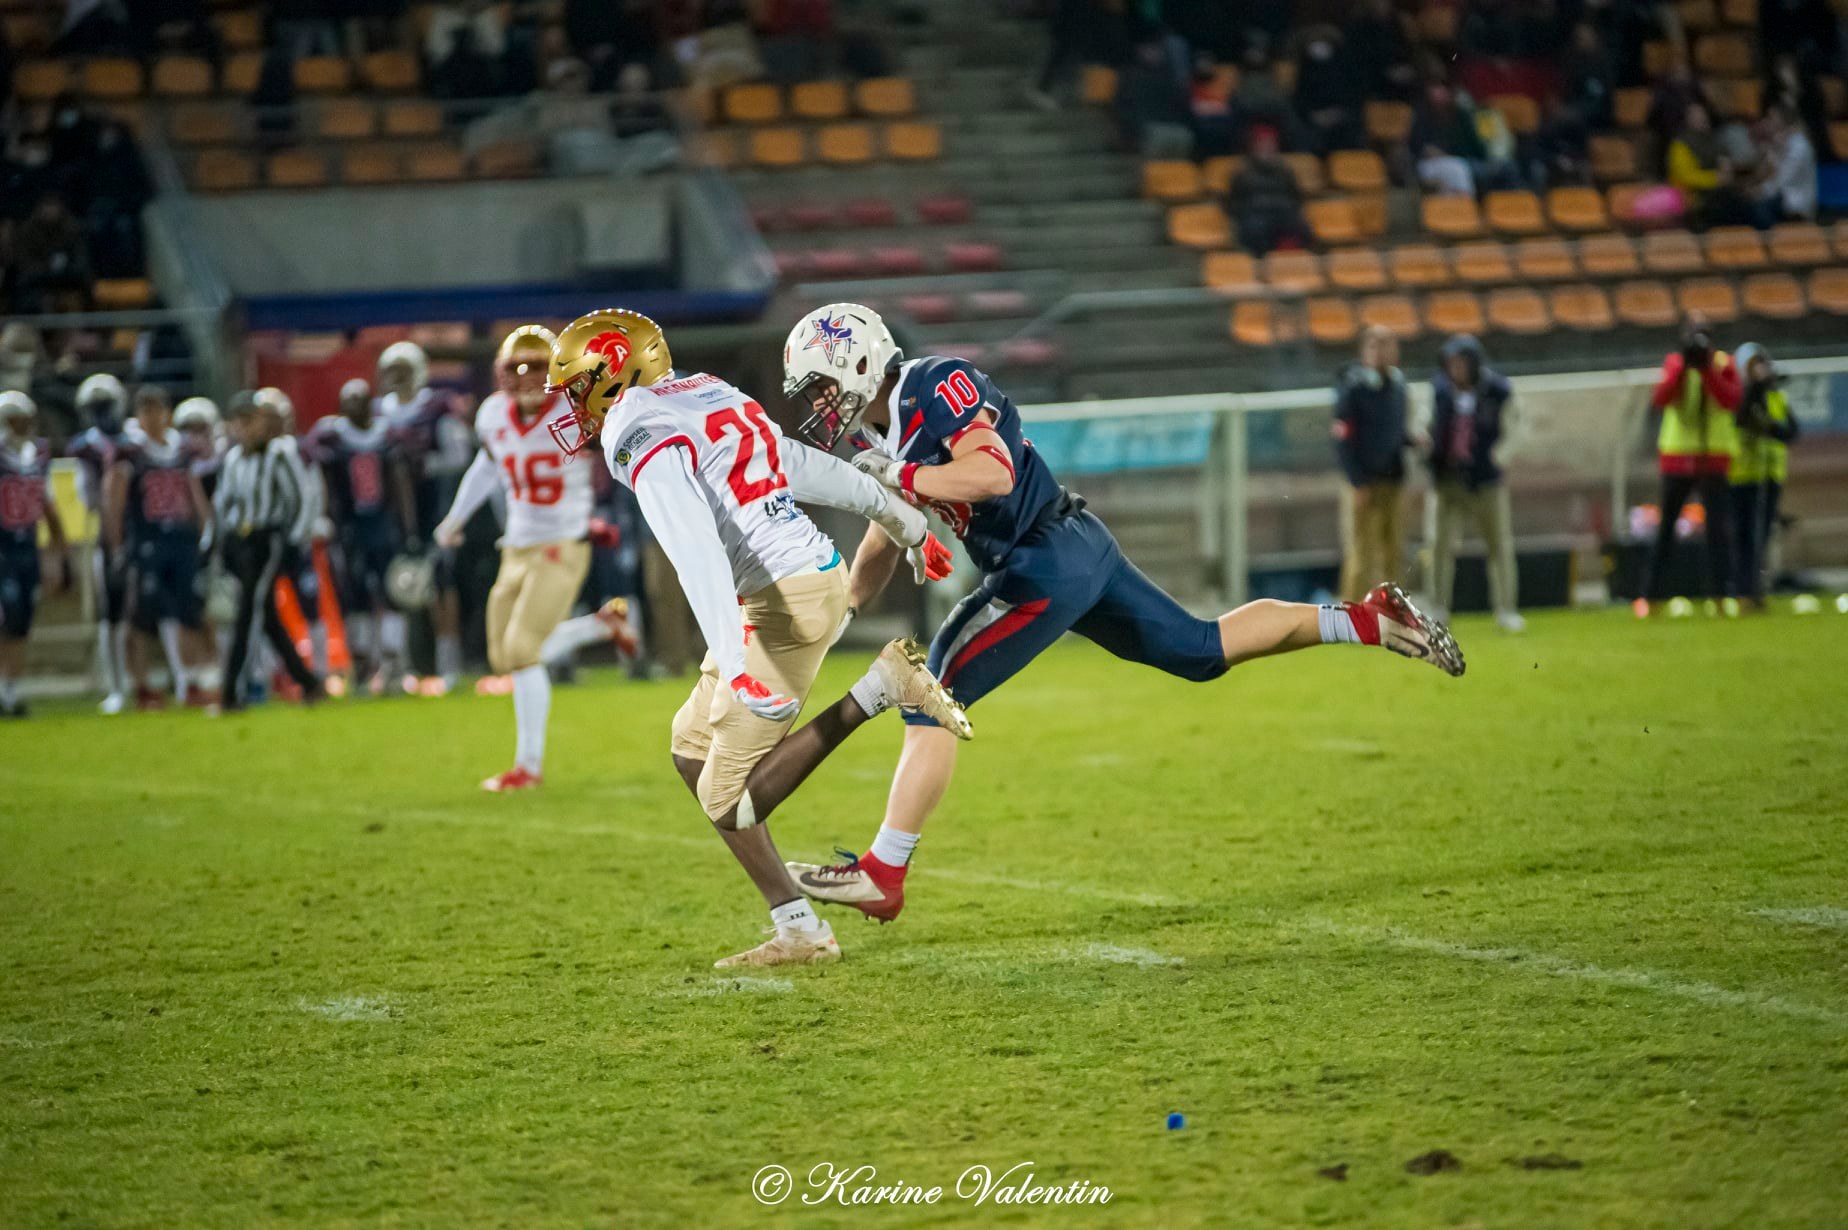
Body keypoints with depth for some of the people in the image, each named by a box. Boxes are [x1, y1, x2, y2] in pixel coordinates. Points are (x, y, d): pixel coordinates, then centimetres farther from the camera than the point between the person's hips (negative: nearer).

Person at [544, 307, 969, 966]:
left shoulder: (643, 441, -12)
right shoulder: (710, 399, 16)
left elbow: (698, 554, -27)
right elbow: (810, 468, 24)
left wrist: (734, 660, -37)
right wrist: (905, 523, 35)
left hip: (784, 601, -10)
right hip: (817, 573, 10)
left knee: (728, 802, -4)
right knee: (693, 752, 14)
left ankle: (879, 690, -10)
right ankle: (797, 930, 10)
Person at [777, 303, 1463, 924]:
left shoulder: (935, 387, -15)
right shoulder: (879, 435, 15)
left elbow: (992, 473, -28)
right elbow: (879, 553, 22)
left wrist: (899, 475, -24)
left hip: (1047, 565, -10)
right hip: (1073, 553, 10)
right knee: (1204, 652, 19)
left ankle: (883, 873, -12)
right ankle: (1369, 622, 24)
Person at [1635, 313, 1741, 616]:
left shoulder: (1723, 363, 2)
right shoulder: (1675, 362, 2)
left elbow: (1732, 400, -14)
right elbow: (1659, 400, -13)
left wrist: (1707, 369, -21)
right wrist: (1682, 367, -22)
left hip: (1715, 456, 0)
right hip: (1678, 455, 0)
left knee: (1720, 528, -6)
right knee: (1665, 527, 3)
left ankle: (1723, 592, -4)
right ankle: (1644, 595, 5)